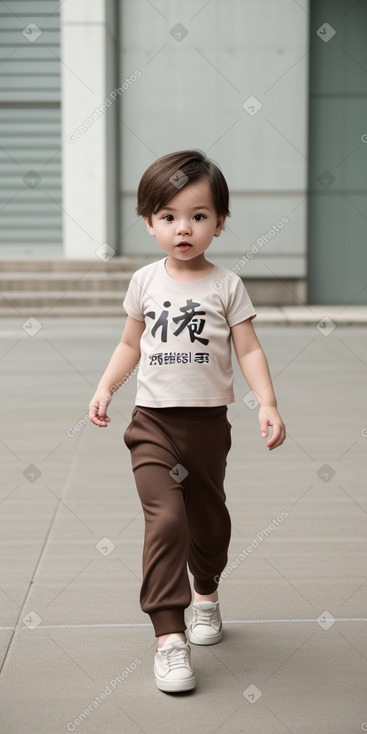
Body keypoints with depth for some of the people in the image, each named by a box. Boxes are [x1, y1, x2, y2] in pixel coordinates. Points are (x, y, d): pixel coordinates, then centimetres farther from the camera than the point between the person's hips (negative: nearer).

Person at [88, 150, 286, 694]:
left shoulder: (226, 286, -2)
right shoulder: (145, 282, 4)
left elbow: (249, 350, -4)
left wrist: (268, 404, -17)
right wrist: (104, 388, 3)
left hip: (208, 423, 0)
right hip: (153, 423, 0)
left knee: (208, 518, 15)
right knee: (165, 519, -14)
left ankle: (206, 594, 44)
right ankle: (169, 636, -11)